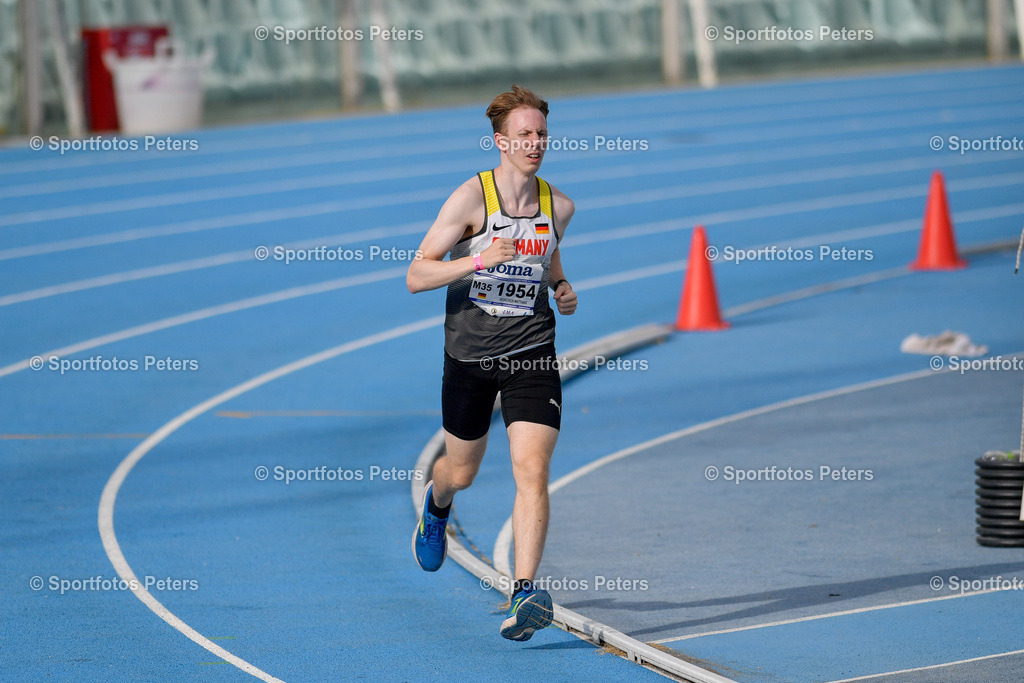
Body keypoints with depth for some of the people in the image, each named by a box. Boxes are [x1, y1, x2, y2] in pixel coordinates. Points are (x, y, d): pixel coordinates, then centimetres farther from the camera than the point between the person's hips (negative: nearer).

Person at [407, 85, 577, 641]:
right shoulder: (471, 198, -11)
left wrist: (563, 291, 2)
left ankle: (524, 593, -21)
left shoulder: (558, 206, 1)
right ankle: (436, 505, 55)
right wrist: (479, 260, -27)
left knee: (532, 471, -16)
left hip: (531, 353, 1)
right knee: (462, 471, 17)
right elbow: (416, 276, -13)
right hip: (470, 353, -1)